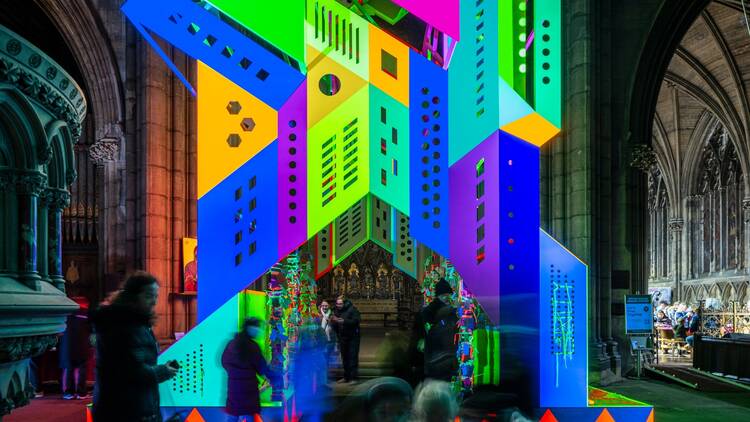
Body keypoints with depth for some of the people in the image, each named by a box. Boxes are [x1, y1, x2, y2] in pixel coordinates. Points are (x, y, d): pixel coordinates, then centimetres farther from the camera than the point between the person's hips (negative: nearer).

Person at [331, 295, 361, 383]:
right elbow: (335, 327, 13)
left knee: (353, 357, -7)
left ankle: (353, 377, -4)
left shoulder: (352, 309, -10)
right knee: (344, 358, 11)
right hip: (342, 337, 6)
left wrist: (343, 321, -30)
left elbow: (356, 321, -21)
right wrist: (333, 321, -10)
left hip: (353, 337, -6)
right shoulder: (336, 311, 8)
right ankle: (346, 377, 21)